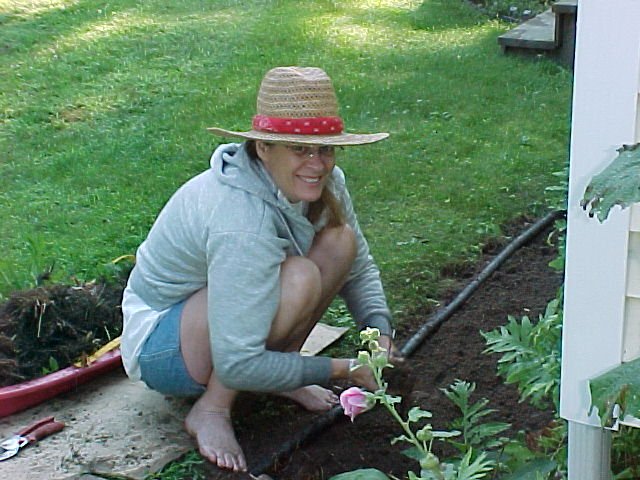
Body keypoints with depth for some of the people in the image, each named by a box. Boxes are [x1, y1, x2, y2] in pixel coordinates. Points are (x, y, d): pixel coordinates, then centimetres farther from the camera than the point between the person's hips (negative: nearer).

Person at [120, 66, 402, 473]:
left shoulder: (324, 184, -11)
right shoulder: (242, 221, -35)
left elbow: (360, 269, 3)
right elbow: (237, 366, -36)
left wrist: (380, 330, -17)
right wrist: (342, 370, -27)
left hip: (228, 319, 8)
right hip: (160, 346, -8)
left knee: (340, 240, -10)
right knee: (298, 278, -32)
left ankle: (279, 375, 1)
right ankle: (211, 409, -14)